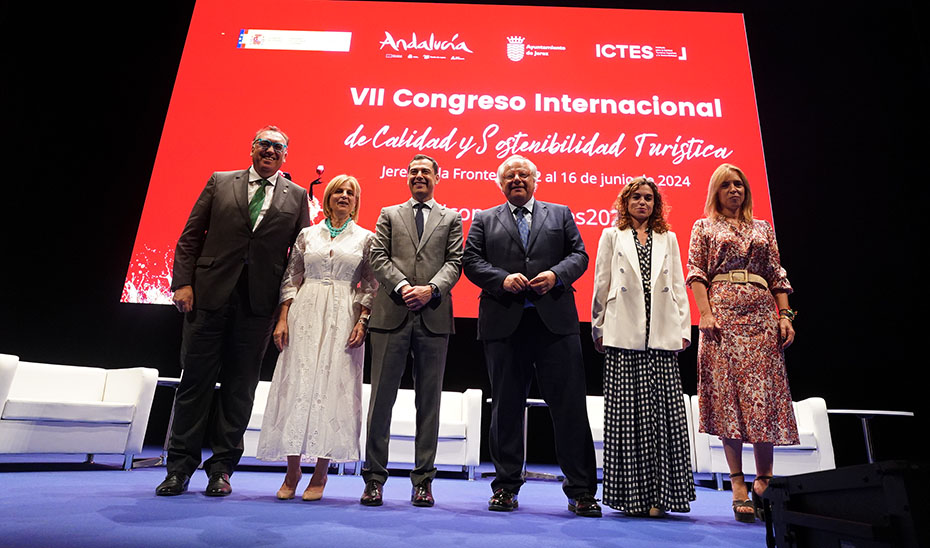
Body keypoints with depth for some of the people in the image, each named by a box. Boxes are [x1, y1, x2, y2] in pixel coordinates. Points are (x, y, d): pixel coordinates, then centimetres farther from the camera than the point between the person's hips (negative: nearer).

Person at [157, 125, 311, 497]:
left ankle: (222, 468, 17)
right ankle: (180, 466, 18)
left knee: (240, 385, 6)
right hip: (210, 295, 0)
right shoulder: (220, 183, 11)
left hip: (259, 302, 0)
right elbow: (190, 236, 8)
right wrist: (183, 282, -3)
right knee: (196, 379, 5)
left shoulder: (297, 196, 10)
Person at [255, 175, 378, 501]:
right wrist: (283, 318, 0)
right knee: (297, 385, -1)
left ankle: (320, 474, 9)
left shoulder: (365, 238, 8)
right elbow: (291, 279, 10)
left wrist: (362, 322, -8)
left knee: (333, 388, -2)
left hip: (343, 320, -1)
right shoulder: (307, 234, 11)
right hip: (305, 316, 1)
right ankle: (292, 471, 12)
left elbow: (370, 285, 4)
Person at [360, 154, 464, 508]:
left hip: (434, 316, 0)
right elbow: (378, 257, 4)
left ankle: (423, 480, 16)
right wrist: (402, 286, -12)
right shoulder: (389, 214, 16)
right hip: (392, 315, 0)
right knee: (381, 396, 2)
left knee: (429, 401, 5)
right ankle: (374, 478, 13)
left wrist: (431, 289, -13)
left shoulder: (451, 219, 15)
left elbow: (454, 262, 4)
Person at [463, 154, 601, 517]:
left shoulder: (560, 214, 17)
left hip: (555, 321, 0)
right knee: (506, 406, 8)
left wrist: (556, 274, -10)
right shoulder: (485, 220, 15)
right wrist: (502, 279, -12)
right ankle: (506, 487, 22)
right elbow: (471, 260, 5)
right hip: (504, 323, 0)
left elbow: (579, 255, 9)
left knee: (570, 405, -1)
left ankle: (581, 491, 11)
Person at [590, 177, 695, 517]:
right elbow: (601, 285, 8)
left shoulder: (668, 239, 18)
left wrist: (683, 330, 6)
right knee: (626, 413, -2)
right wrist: (599, 329, 4)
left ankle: (658, 494, 7)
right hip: (624, 336, -2)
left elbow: (678, 287, 14)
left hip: (661, 336, 2)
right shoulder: (612, 236, 12)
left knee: (662, 413, -2)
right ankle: (629, 494, 7)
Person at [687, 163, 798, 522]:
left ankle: (763, 479, 10)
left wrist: (785, 314, 2)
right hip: (723, 314, -2)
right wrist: (705, 313, -11)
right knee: (727, 394, -5)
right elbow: (696, 273, 2)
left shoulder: (763, 229, 19)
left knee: (764, 395, -2)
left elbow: (777, 275, 14)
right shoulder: (704, 227, 12)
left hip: (762, 314, 3)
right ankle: (738, 484, 1)